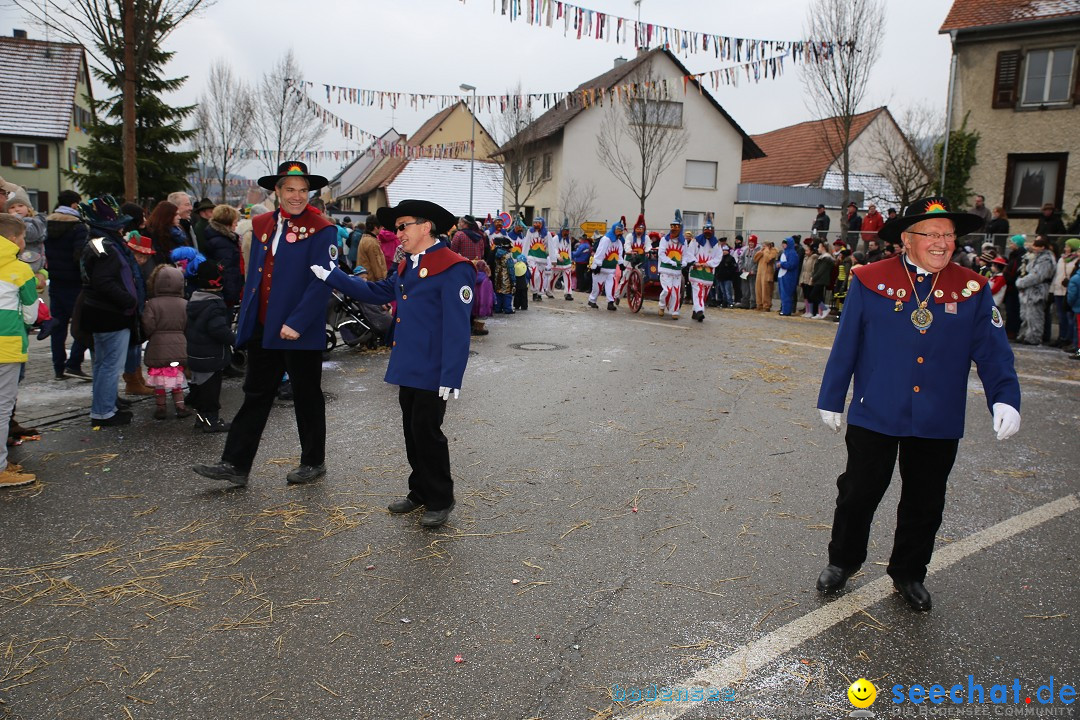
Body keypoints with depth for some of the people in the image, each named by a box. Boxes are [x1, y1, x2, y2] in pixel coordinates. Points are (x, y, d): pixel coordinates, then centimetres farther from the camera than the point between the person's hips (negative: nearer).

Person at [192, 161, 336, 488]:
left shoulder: (321, 230, -9)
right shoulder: (262, 225, 12)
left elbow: (322, 283, -16)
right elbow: (253, 274, 17)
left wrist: (296, 323, -21)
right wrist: (245, 317, 13)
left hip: (300, 332, -6)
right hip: (262, 329, 6)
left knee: (307, 398, 8)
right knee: (256, 395, 10)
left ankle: (314, 462, 23)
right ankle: (235, 465, 16)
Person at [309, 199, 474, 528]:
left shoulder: (454, 269, -16)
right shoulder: (407, 266, 13)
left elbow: (457, 328, -20)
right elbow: (377, 292, 23)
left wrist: (450, 377, -23)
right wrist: (330, 276, 19)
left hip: (432, 373, -9)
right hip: (407, 368, 9)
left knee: (427, 432, 0)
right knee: (412, 431, 16)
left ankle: (440, 501, 16)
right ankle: (420, 492, 31)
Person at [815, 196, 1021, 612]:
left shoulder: (972, 290, -1)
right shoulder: (870, 281, -6)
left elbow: (993, 352, -1)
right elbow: (845, 345, -2)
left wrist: (1005, 398, -16)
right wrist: (830, 400, 1)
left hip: (939, 424, 2)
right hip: (874, 417, -2)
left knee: (924, 506, 15)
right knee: (858, 494, 10)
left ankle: (908, 575, 37)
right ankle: (842, 562, 34)